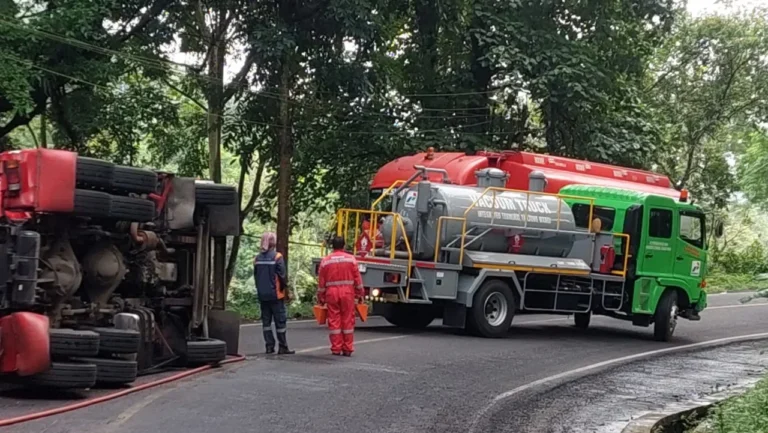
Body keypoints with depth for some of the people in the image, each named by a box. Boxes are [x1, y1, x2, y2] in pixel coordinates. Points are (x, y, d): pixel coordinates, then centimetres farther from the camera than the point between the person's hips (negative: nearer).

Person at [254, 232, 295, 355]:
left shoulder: (258, 258, 7)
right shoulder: (277, 257, -11)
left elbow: (256, 276, 12)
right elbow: (282, 276, -12)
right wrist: (287, 291, -2)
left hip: (262, 295, 5)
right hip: (276, 294, -5)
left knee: (266, 321, 10)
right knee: (280, 321, 0)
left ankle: (269, 346, 7)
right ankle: (283, 347, 0)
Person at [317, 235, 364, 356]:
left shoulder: (325, 260, 2)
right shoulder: (351, 259, 0)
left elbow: (321, 281, 4)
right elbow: (357, 278, 1)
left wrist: (321, 297, 13)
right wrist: (360, 294, 11)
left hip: (331, 293, 1)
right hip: (347, 292, -1)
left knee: (334, 320, 5)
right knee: (348, 320, 4)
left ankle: (336, 348, 6)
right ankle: (347, 349, 6)